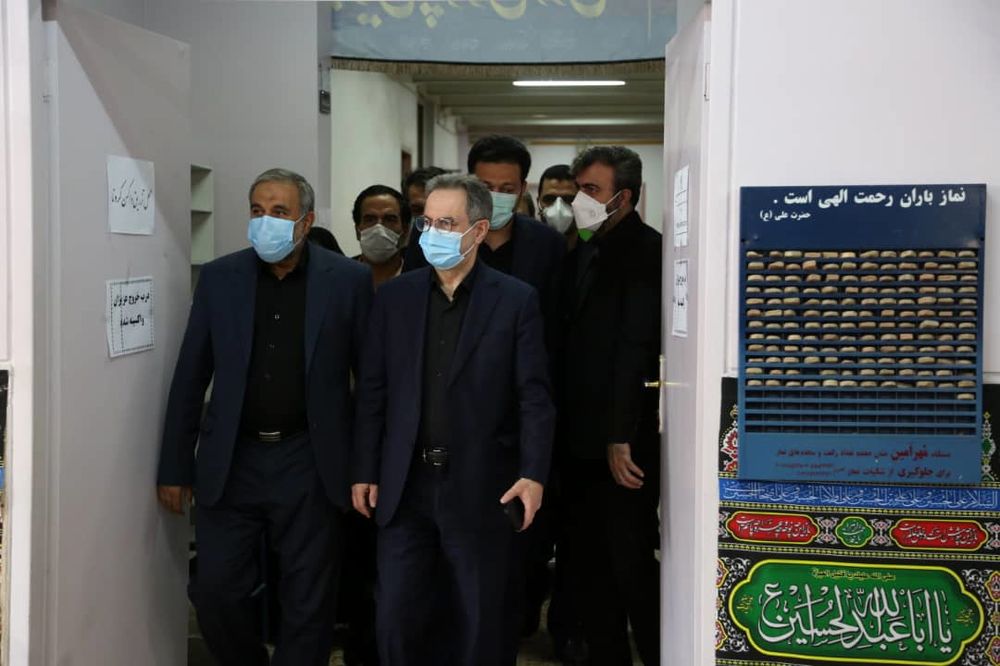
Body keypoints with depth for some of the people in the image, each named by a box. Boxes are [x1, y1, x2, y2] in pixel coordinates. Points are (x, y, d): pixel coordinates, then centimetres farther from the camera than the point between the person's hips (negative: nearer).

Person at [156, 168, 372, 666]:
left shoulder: (348, 279, -3)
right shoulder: (220, 277, 3)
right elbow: (190, 377, 5)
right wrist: (175, 468, 5)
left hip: (311, 463, -2)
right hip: (231, 461, 2)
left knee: (307, 603, 6)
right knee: (215, 591, 4)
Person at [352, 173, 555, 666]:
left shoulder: (516, 300, -2)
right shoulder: (394, 297, 6)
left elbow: (534, 397, -4)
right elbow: (373, 391, 7)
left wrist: (533, 474, -13)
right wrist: (364, 472, 4)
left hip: (481, 490, -2)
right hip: (405, 487, 3)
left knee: (478, 624, 9)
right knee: (395, 620, 7)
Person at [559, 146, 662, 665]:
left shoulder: (645, 250, -10)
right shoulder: (583, 252, 14)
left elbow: (635, 346, -16)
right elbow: (573, 338, 13)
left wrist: (622, 438, -19)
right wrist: (564, 428, 7)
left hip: (624, 444, -8)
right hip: (579, 439, 8)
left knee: (632, 566, -2)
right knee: (589, 566, 13)